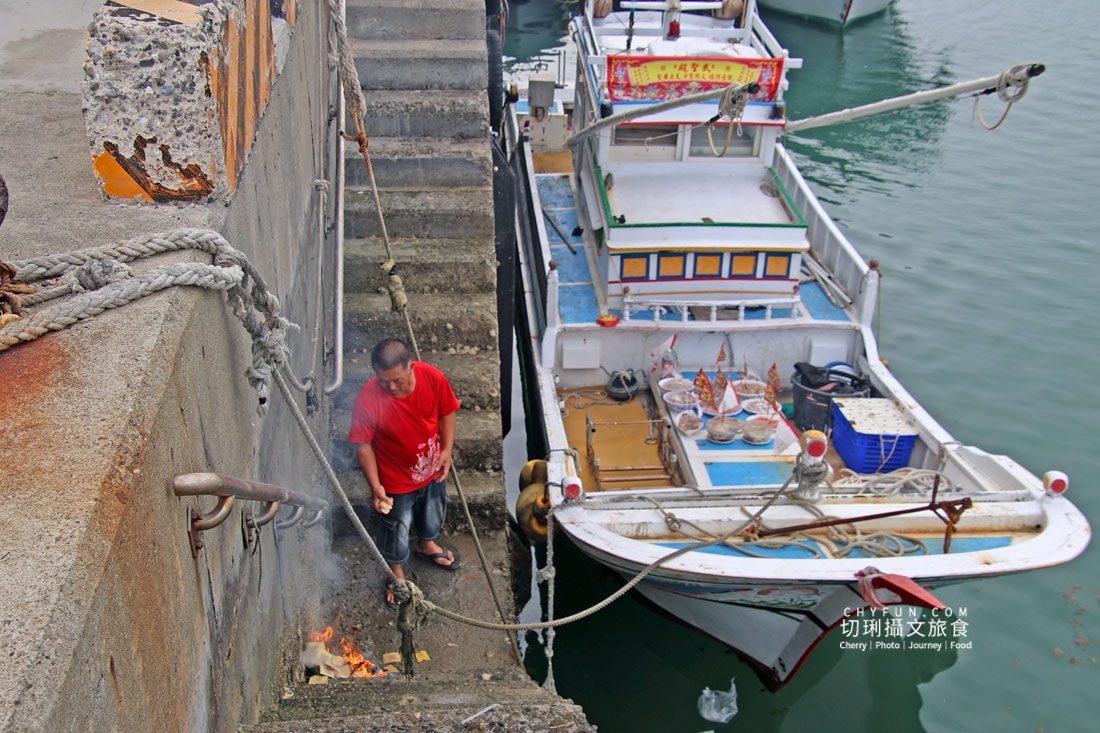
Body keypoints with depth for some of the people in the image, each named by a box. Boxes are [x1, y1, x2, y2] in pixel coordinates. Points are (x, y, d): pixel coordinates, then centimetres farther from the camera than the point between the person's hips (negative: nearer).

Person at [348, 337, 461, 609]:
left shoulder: (433, 377, -26)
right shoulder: (367, 401, -33)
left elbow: (446, 413, -7)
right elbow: (364, 445, -19)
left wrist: (447, 450, -15)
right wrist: (375, 486, -20)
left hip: (432, 469, 4)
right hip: (396, 480, -4)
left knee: (434, 512, 31)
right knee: (396, 529, 20)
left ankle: (426, 544, 64)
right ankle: (397, 572, 50)